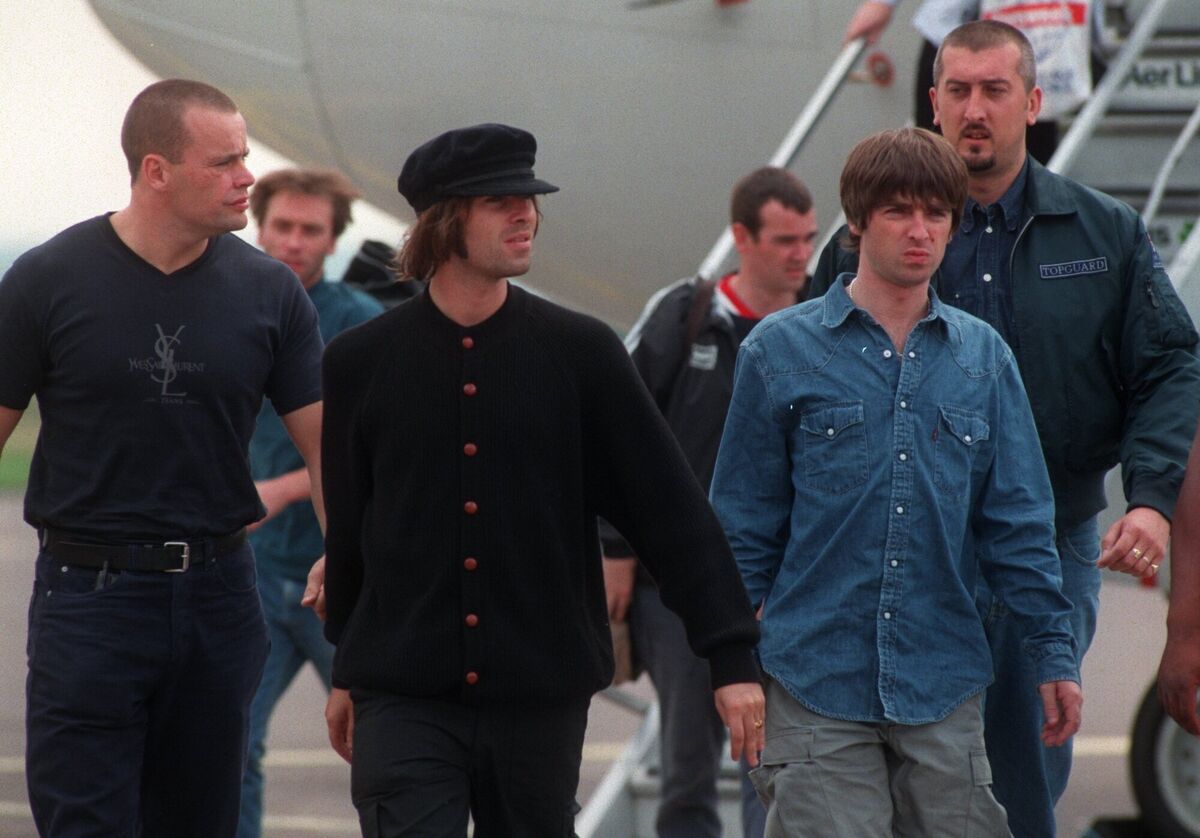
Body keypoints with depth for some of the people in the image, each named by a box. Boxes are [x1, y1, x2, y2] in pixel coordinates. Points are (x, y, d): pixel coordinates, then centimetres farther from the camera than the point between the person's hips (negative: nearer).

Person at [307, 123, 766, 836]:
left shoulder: (579, 352, 0)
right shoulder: (361, 362, 2)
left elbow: (671, 506, 0)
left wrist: (733, 657, -5)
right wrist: (346, 672, 21)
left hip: (541, 697, 1)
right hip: (404, 702, -1)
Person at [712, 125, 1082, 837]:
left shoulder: (983, 356, 9)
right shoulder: (782, 350, 2)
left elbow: (1018, 520, 12)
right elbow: (745, 524, 5)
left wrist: (1053, 651, 8)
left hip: (946, 689, 3)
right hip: (817, 690, -3)